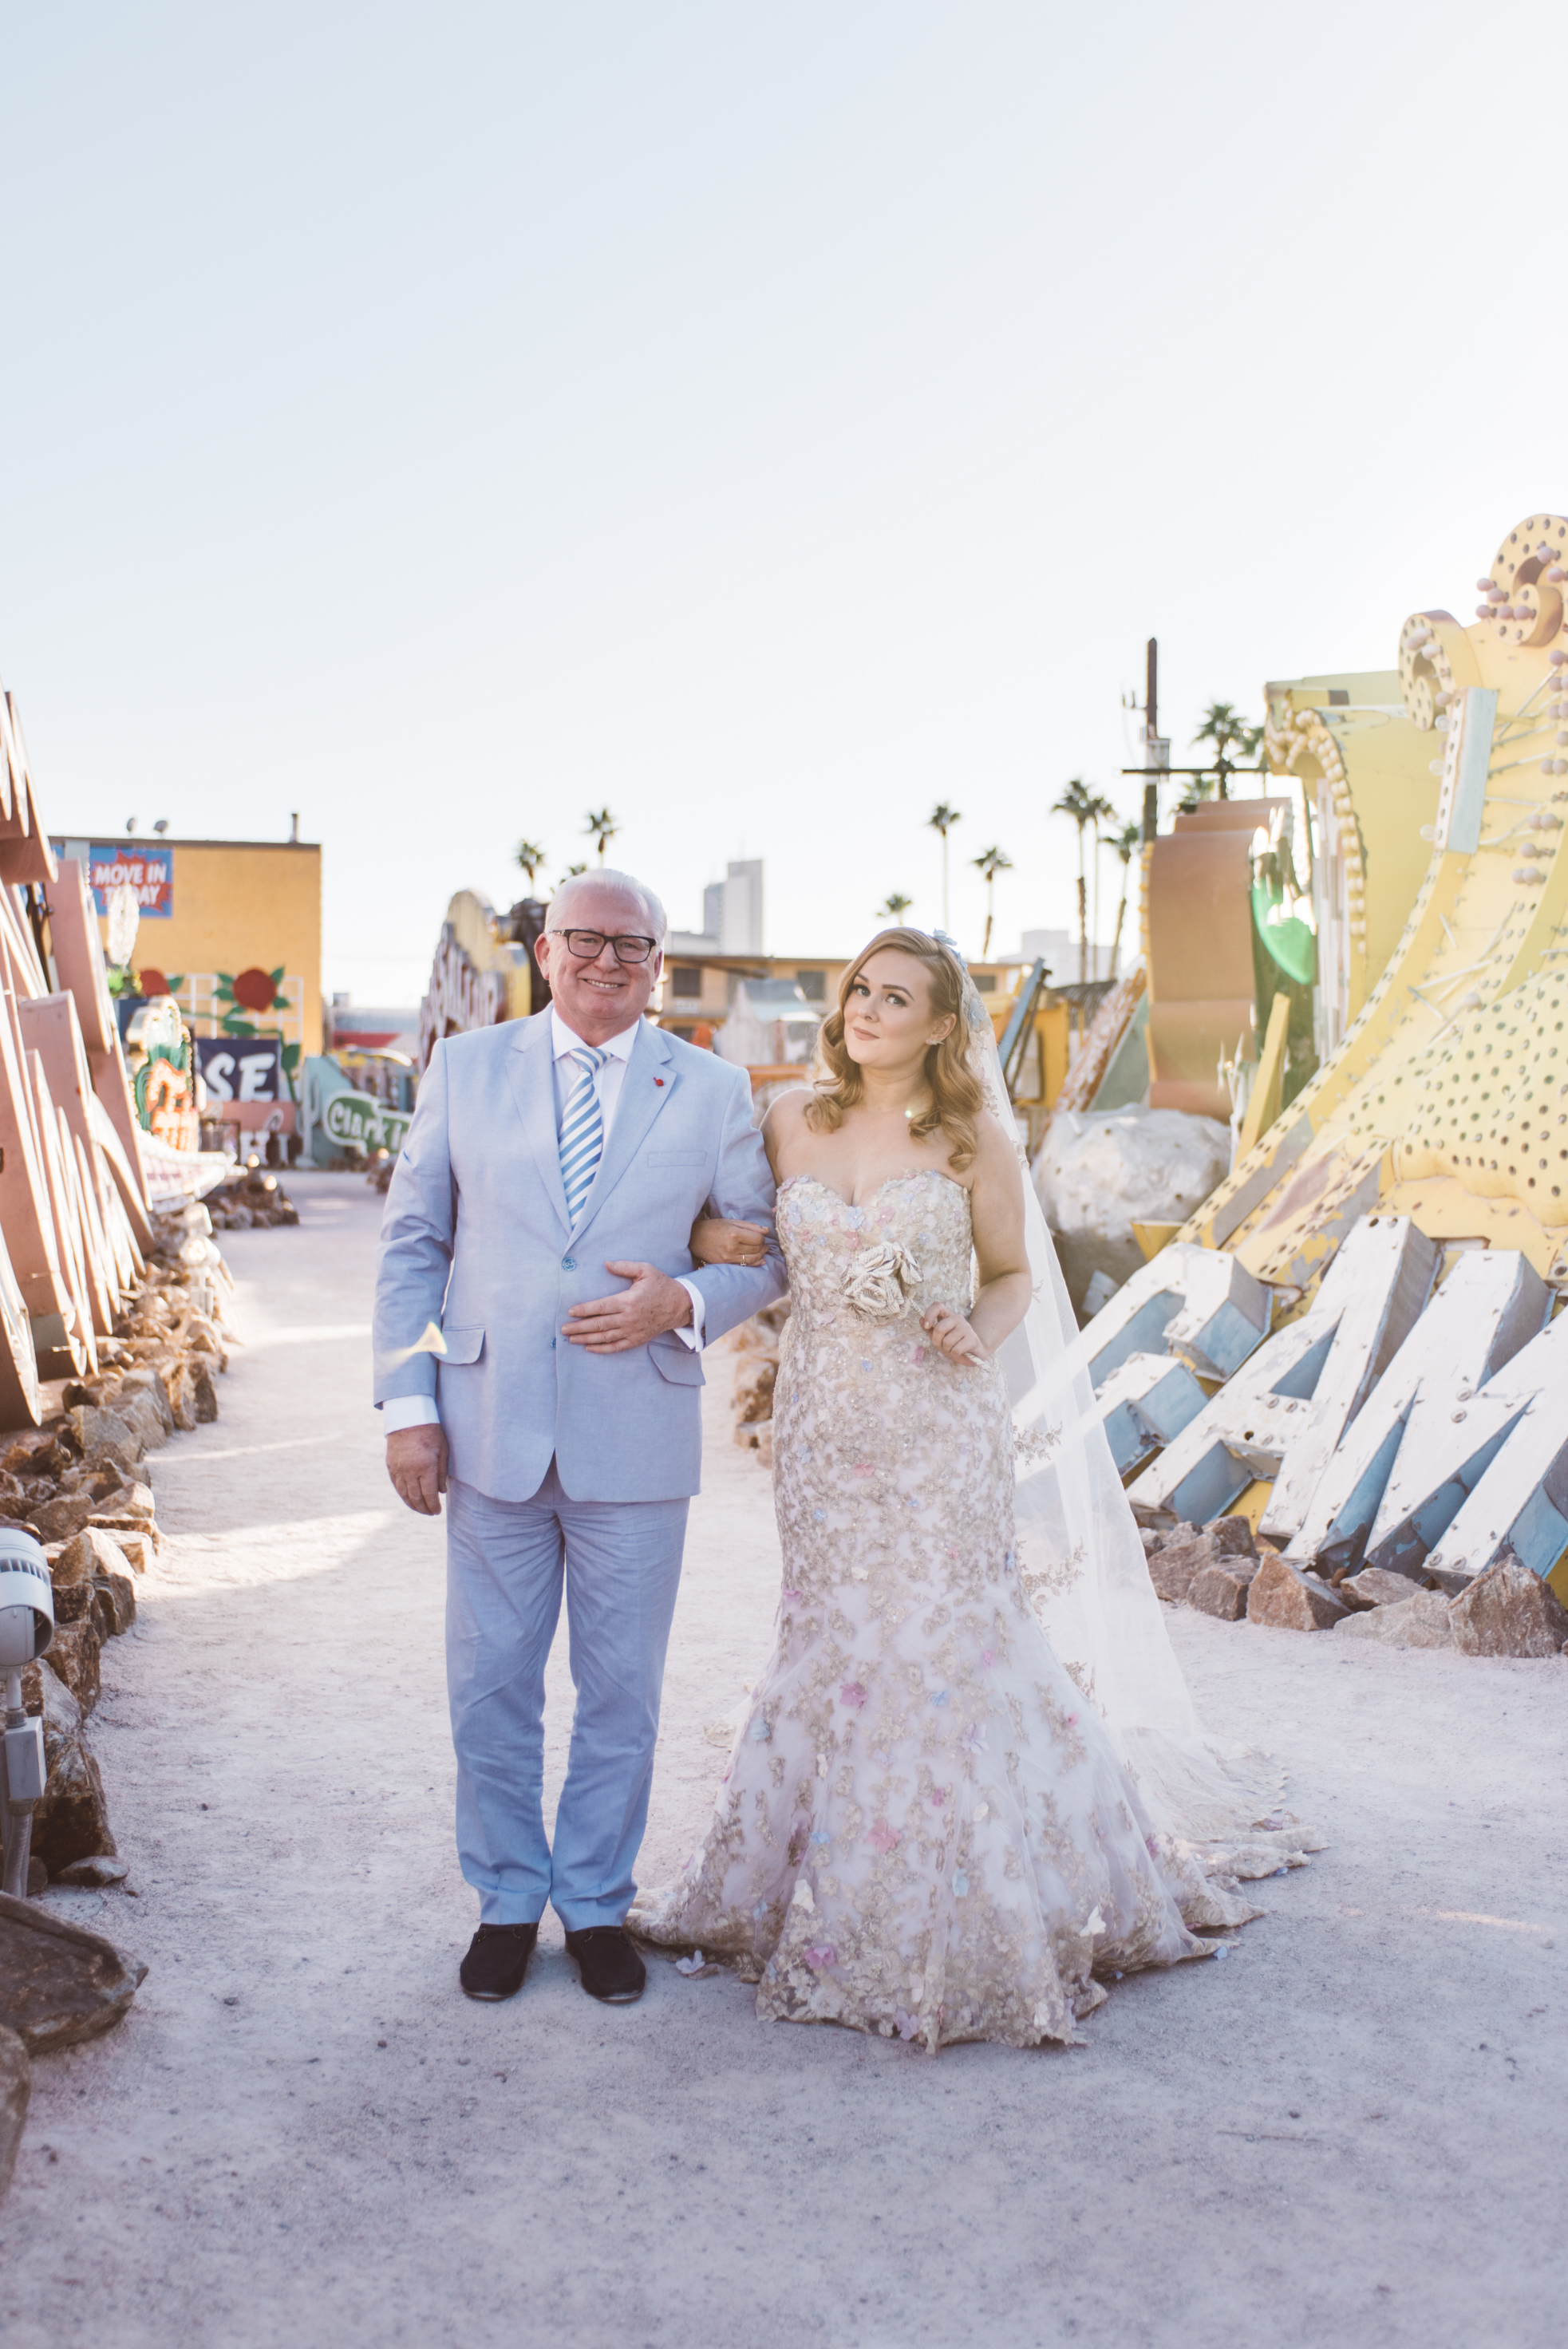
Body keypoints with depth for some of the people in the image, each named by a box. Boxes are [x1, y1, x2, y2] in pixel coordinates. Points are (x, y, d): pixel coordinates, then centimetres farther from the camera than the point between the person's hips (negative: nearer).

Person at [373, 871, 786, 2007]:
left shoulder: (714, 1091, 2)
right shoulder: (466, 1067, 4)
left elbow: (770, 1253, 5)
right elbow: (412, 1243, 5)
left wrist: (684, 1301, -15)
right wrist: (409, 1404, -2)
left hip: (637, 1442, 0)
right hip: (492, 1432, 1)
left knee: (622, 1694, 11)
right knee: (491, 1687, 10)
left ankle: (597, 1904, 30)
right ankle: (507, 1901, 30)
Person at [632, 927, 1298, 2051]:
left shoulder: (973, 1137, -3)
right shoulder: (793, 1120, 4)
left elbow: (1015, 1273, 5)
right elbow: (745, 1235, 18)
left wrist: (979, 1337, -15)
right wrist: (713, 1240, -5)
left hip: (936, 1426, -3)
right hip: (824, 1420, 3)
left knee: (942, 1642, -1)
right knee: (833, 1640, 10)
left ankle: (965, 1926, 17)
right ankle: (845, 1907, 28)